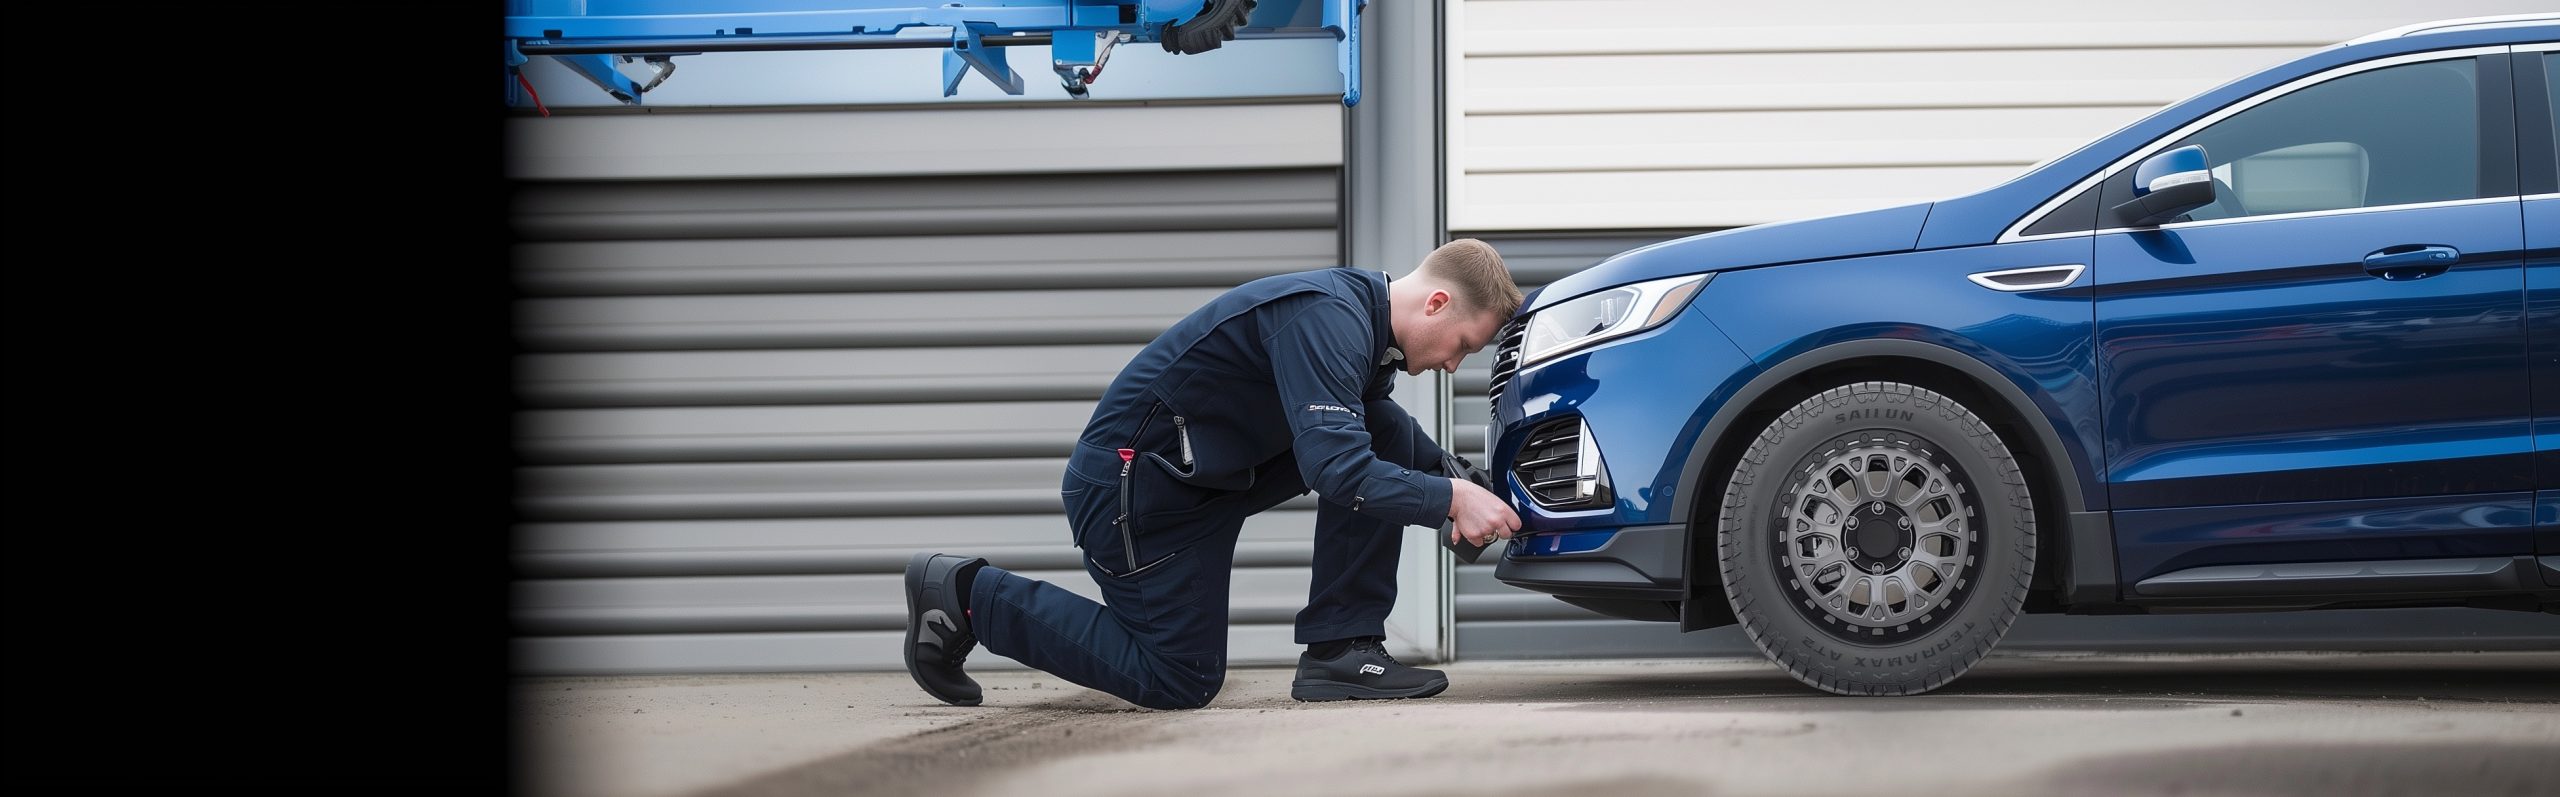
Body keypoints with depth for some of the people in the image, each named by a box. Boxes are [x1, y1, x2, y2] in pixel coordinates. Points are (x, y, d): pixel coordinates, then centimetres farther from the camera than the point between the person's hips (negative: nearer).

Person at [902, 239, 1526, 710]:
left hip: (1210, 471, 10)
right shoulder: (1325, 319, -26)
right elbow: (1335, 468, -35)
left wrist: (1456, 478, 8)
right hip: (1131, 474, -10)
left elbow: (1378, 429, 24)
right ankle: (968, 594, 4)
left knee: (1390, 434, 1)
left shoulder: (1363, 319, 5)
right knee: (1181, 682, -3)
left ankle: (1342, 652, 0)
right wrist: (1452, 500, -28)